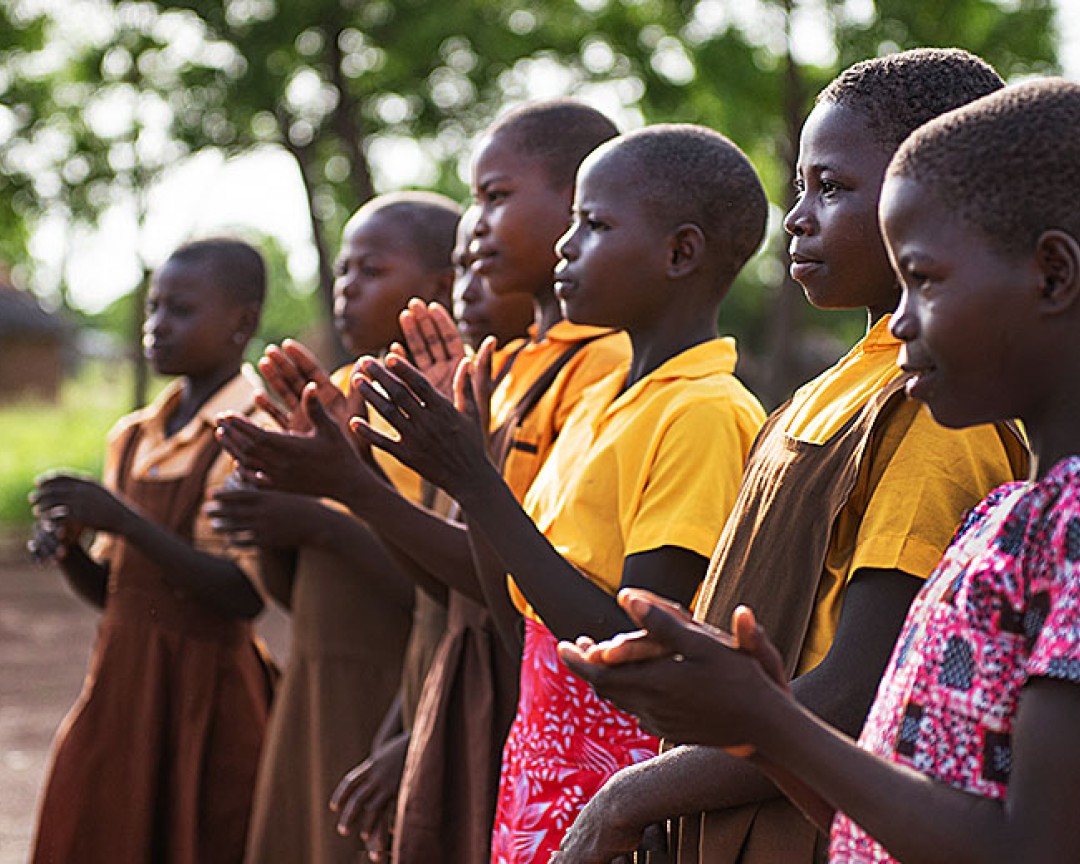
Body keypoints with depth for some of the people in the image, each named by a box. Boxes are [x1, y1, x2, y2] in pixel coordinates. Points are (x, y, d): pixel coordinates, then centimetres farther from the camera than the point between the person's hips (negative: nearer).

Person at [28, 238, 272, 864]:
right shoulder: (133, 438, 11)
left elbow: (244, 597, -19)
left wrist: (123, 520, -23)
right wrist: (67, 547, -4)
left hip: (203, 696, -6)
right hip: (120, 692, 7)